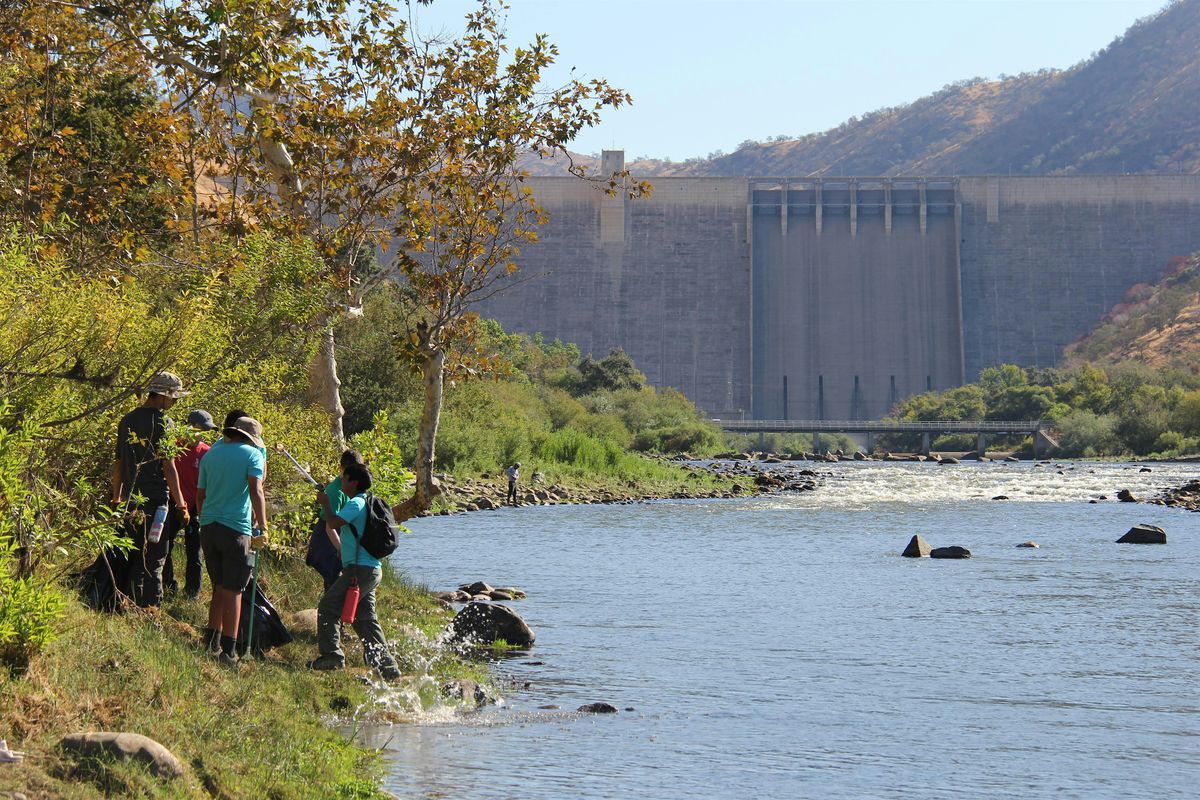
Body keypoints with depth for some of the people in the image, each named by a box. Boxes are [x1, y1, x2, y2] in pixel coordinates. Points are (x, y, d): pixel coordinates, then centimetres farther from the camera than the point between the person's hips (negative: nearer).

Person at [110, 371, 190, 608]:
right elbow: (168, 466, -12)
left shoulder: (127, 420, 12)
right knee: (154, 559, -3)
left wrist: (116, 497, 24)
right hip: (156, 499, -7)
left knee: (134, 555, 15)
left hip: (131, 499, 7)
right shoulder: (162, 421, -10)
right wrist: (180, 503, -8)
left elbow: (118, 463, 16)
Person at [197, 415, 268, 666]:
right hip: (236, 528, -5)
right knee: (233, 590, -2)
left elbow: (200, 495, 18)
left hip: (208, 526, 5)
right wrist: (262, 526, -11)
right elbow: (256, 492, -13)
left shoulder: (210, 454, 14)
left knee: (220, 586, 18)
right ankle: (228, 650, -5)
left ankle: (212, 641, 17)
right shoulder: (252, 454, -2)